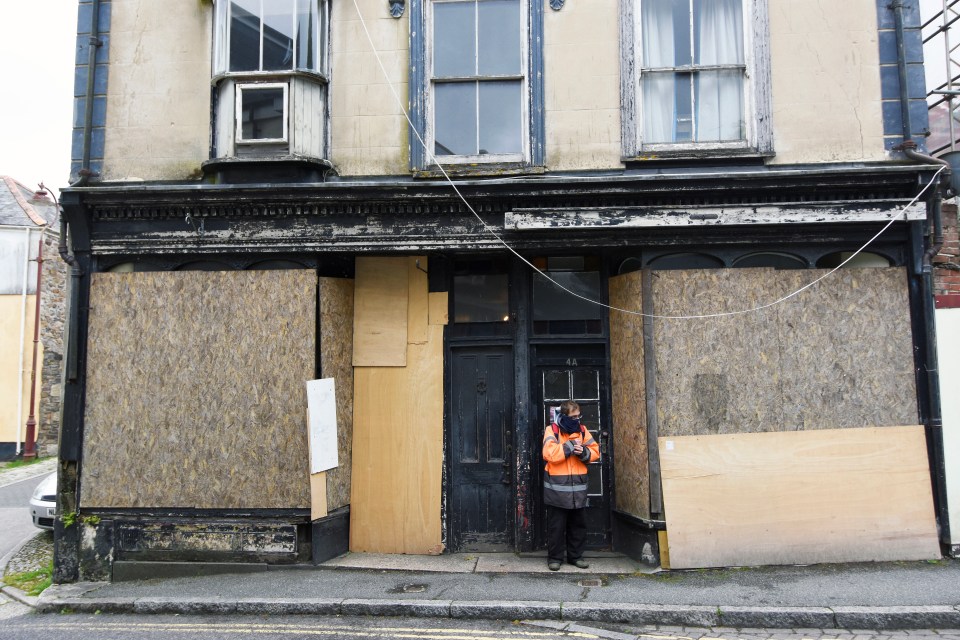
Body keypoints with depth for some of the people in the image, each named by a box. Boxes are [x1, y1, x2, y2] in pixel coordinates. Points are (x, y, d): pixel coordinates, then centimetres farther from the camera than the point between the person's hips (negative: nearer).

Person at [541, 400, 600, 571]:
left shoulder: (582, 430, 9)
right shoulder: (552, 431, -6)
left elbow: (595, 451, 9)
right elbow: (549, 454, -21)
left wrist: (584, 452, -12)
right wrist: (571, 445, -16)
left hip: (578, 488, 5)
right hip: (557, 488, -5)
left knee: (578, 524, 13)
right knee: (556, 525, 4)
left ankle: (575, 556, 26)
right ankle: (554, 557, 15)